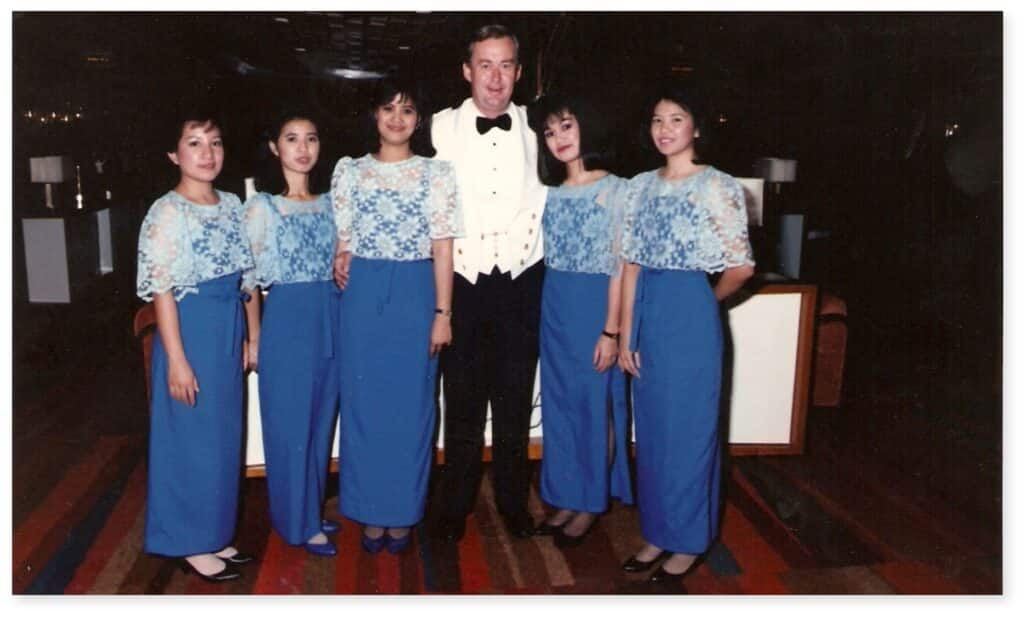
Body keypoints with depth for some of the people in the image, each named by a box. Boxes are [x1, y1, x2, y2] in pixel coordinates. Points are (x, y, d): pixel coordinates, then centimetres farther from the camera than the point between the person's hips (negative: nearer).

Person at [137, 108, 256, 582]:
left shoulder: (231, 205, 8)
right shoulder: (167, 213, -12)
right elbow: (162, 290, -15)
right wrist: (176, 359, -17)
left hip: (228, 331, 7)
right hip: (190, 329, -7)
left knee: (225, 434, 14)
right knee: (191, 437, 3)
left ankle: (215, 534, 29)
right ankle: (191, 543, 18)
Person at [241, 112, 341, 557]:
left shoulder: (330, 203, 9)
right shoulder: (261, 207, -5)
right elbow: (249, 277, -5)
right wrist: (254, 338, -7)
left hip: (331, 318, 5)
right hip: (287, 319, -5)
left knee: (322, 419, 13)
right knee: (291, 424, 3)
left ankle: (313, 510, 28)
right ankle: (301, 523, 16)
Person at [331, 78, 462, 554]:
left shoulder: (437, 174, 3)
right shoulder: (349, 171, 8)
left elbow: (442, 248, -1)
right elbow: (344, 241, 10)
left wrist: (442, 312, -5)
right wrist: (341, 262, -12)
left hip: (415, 295, -1)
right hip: (362, 295, 2)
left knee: (410, 403, 4)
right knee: (363, 402, 5)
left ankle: (402, 513, 19)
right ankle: (370, 512, 20)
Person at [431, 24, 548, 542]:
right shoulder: (440, 128, -2)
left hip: (522, 281, 1)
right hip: (461, 281, -1)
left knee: (515, 400, 11)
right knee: (463, 401, 8)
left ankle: (513, 501, 29)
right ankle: (455, 504, 26)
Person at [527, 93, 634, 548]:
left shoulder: (616, 190, -7)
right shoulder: (550, 193, 10)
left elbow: (620, 266, -11)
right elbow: (545, 257, 10)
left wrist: (611, 330, -15)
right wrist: (550, 304, 0)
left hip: (595, 304, -6)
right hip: (554, 305, 6)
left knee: (594, 403, 3)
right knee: (559, 400, 11)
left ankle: (590, 503, 18)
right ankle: (566, 498, 25)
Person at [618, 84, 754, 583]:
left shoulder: (717, 186, -8)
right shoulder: (642, 186, 9)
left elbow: (741, 267, -10)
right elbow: (632, 264, 6)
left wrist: (707, 298, 6)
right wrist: (626, 335, 2)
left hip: (691, 314, -6)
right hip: (647, 314, 6)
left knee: (688, 429, 4)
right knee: (650, 428, 13)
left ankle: (688, 542, 20)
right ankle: (657, 533, 29)